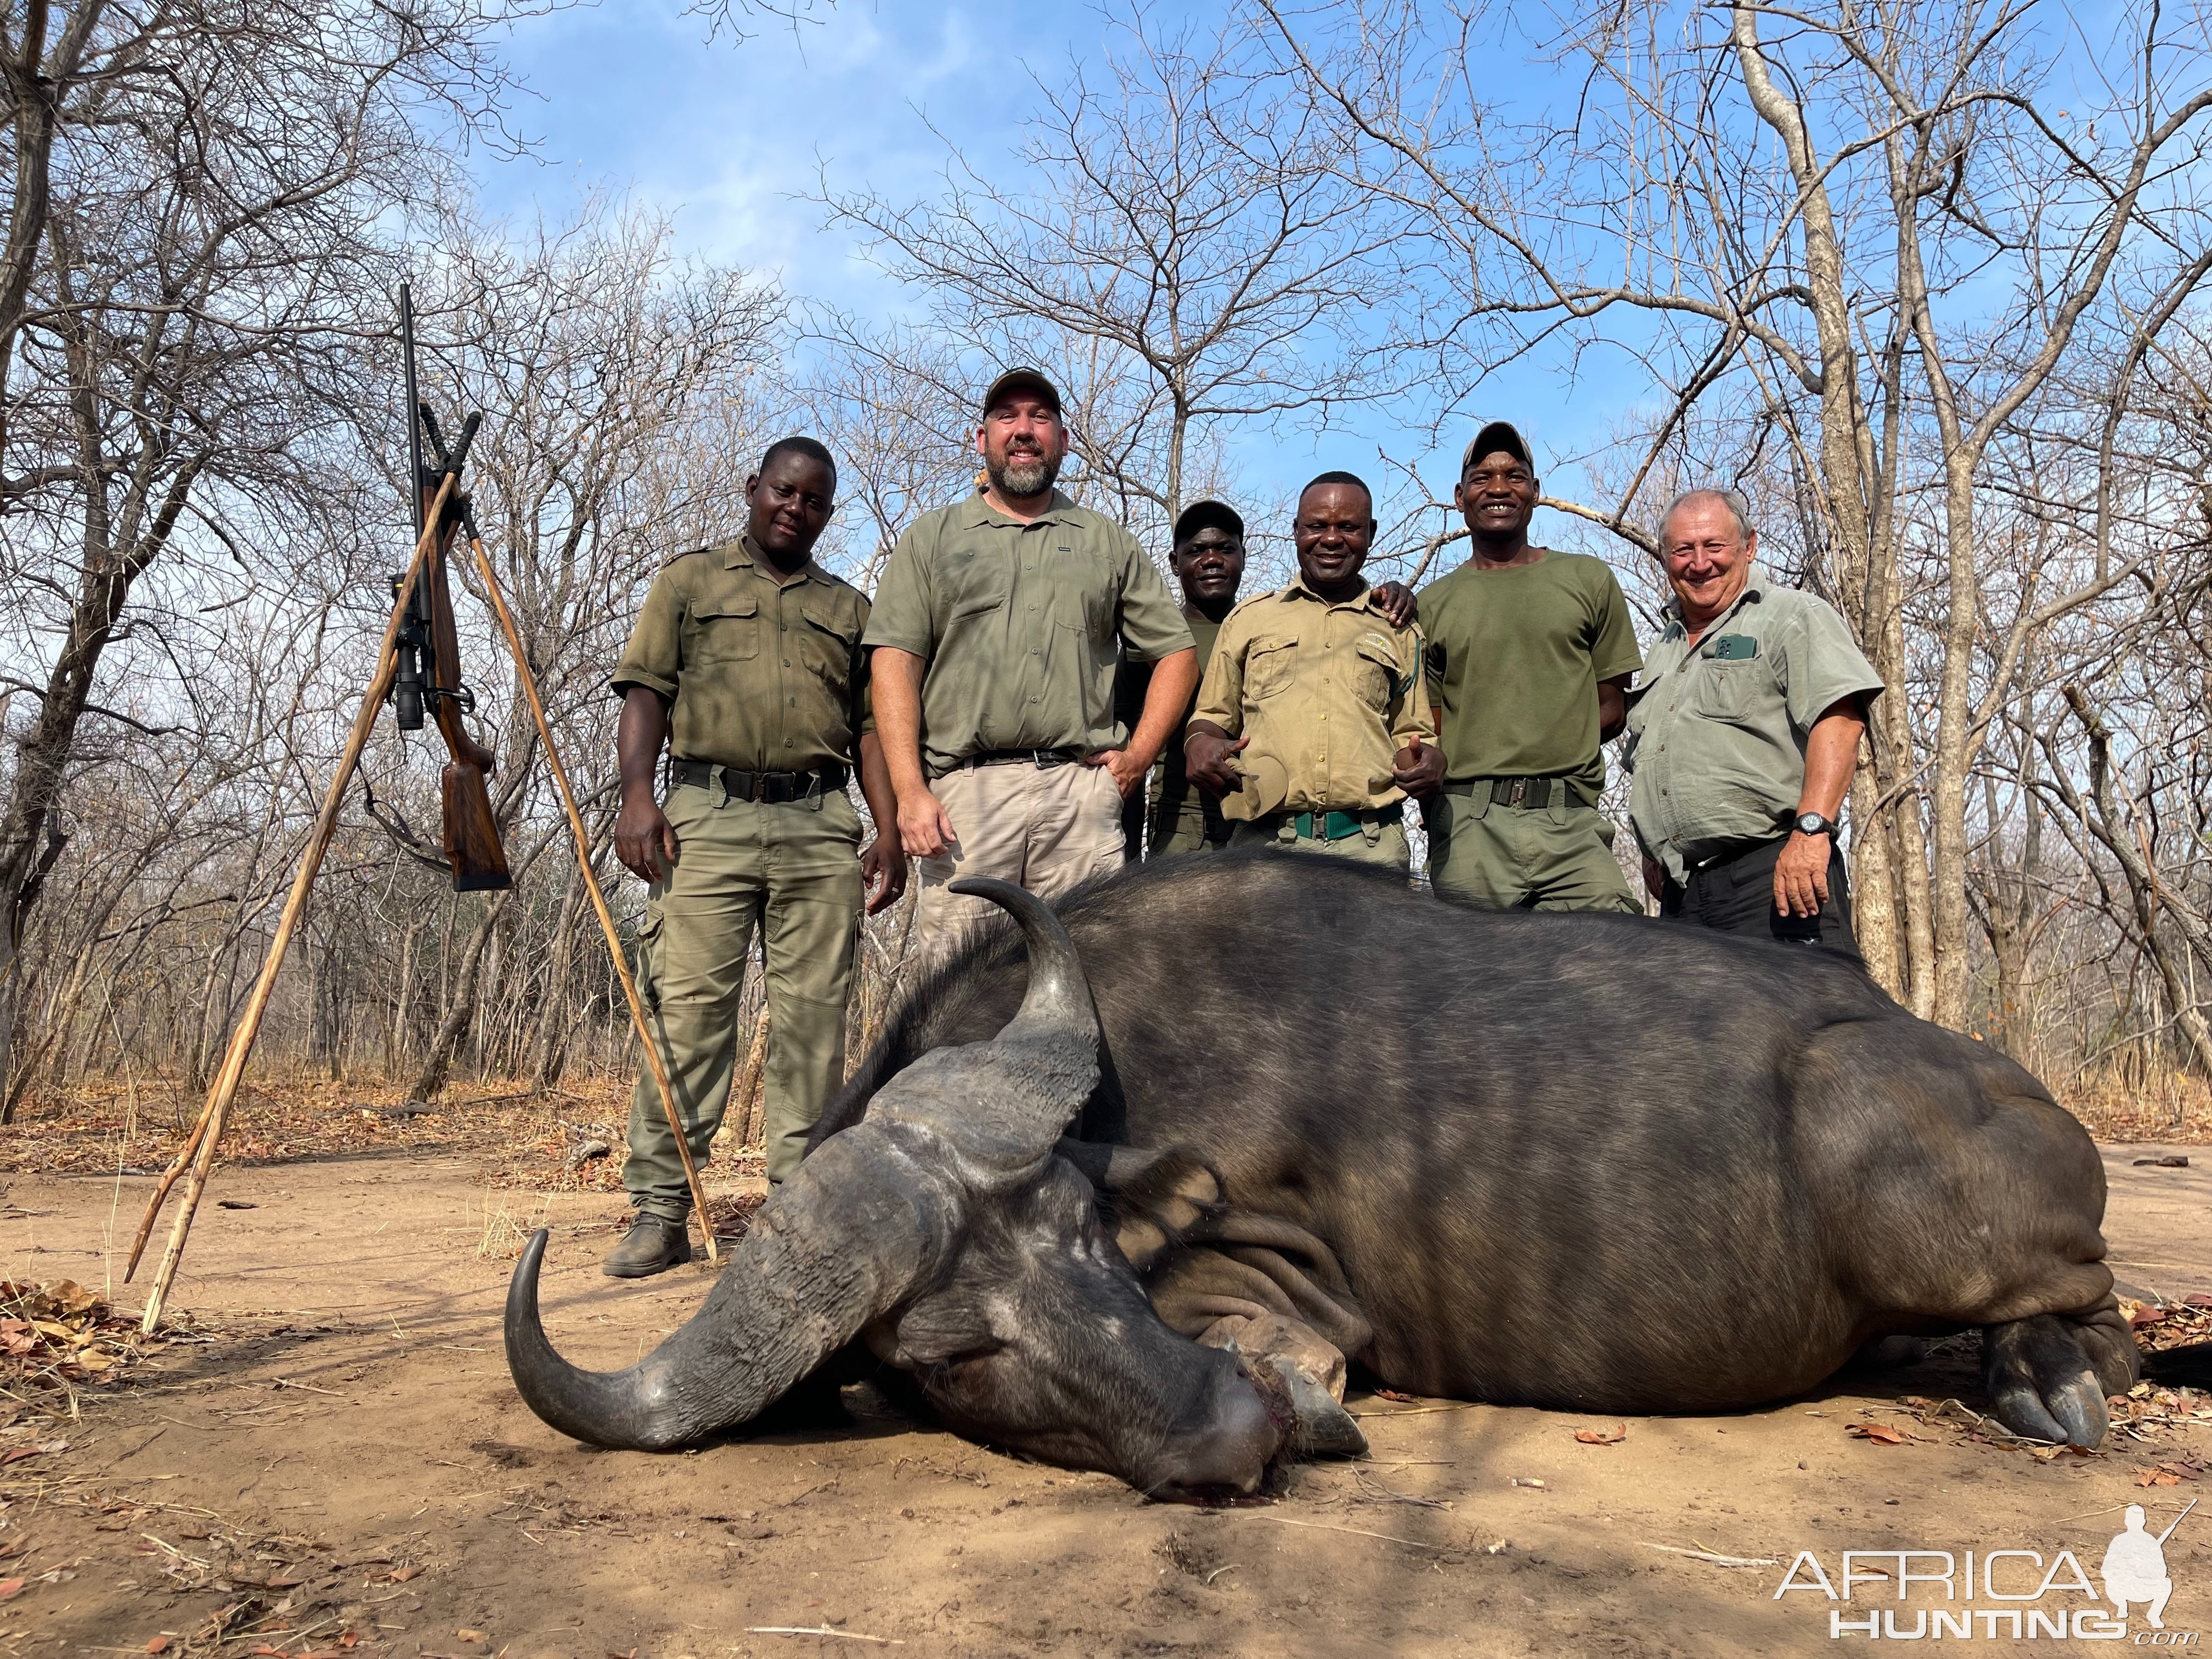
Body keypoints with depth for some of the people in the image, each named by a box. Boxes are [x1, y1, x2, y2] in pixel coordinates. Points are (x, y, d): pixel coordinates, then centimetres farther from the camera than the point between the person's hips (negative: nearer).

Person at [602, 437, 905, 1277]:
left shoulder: (849, 608, 22)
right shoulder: (689, 579, 16)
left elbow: (870, 726, 16)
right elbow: (646, 692, 7)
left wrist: (889, 831, 4)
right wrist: (637, 794, -8)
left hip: (821, 824, 2)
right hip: (708, 814, -2)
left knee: (814, 1018, 0)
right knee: (686, 1005, -7)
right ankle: (660, 1208, -2)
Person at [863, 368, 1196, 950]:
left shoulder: (1108, 542, 20)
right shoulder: (932, 537, 16)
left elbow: (1177, 653, 19)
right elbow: (896, 662, 5)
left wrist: (1138, 755, 4)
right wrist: (910, 791, -7)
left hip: (1081, 791, 1)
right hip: (965, 792, -1)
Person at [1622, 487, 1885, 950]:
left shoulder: (1793, 616, 2)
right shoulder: (1662, 649, 25)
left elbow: (1840, 719, -13)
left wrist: (1811, 828, -25)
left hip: (1774, 869, -7)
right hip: (1681, 891, 7)